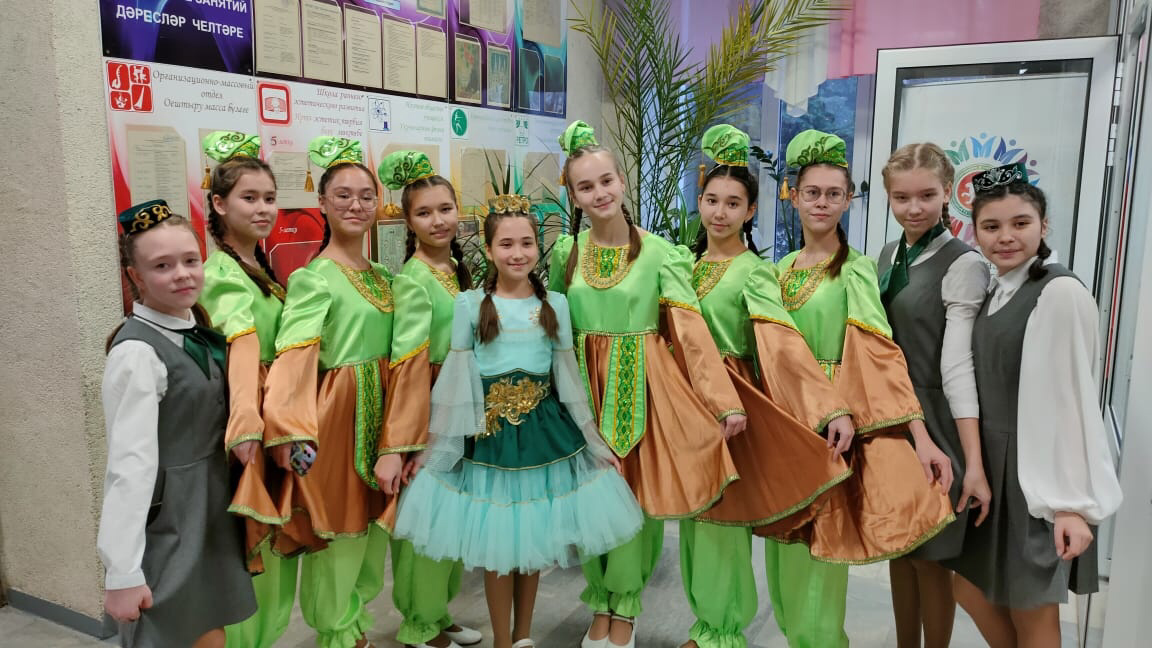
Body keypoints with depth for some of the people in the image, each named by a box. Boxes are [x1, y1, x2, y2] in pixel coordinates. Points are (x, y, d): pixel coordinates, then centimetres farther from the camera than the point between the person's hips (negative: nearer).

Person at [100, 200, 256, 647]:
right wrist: (122, 573, -22)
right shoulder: (138, 351, -20)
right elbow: (130, 463, -23)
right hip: (165, 519, -7)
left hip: (212, 509, 8)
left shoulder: (199, 330, 5)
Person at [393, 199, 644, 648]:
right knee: (498, 542, 5)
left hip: (544, 429, 2)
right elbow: (456, 379, 0)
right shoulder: (470, 304, -3)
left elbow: (568, 376, 8)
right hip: (490, 431, -2)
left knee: (535, 538, 11)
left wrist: (595, 442, 9)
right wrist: (441, 444, 0)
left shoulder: (555, 303, 4)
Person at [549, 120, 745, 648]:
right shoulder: (565, 253, 4)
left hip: (641, 387, -2)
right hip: (584, 387, 3)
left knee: (637, 497, 3)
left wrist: (725, 402, -18)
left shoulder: (659, 252, -6)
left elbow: (690, 329, -12)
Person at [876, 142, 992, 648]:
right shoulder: (889, 255, 8)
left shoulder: (962, 265, -13)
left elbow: (958, 364, -19)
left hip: (932, 423, -6)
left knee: (930, 558, 6)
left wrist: (974, 464, -22)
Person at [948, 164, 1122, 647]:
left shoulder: (1061, 293, -16)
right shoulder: (996, 293, 8)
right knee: (971, 590, 15)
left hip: (1038, 476, -7)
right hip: (991, 465, 8)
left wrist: (1074, 503, -18)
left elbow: (1072, 401, -18)